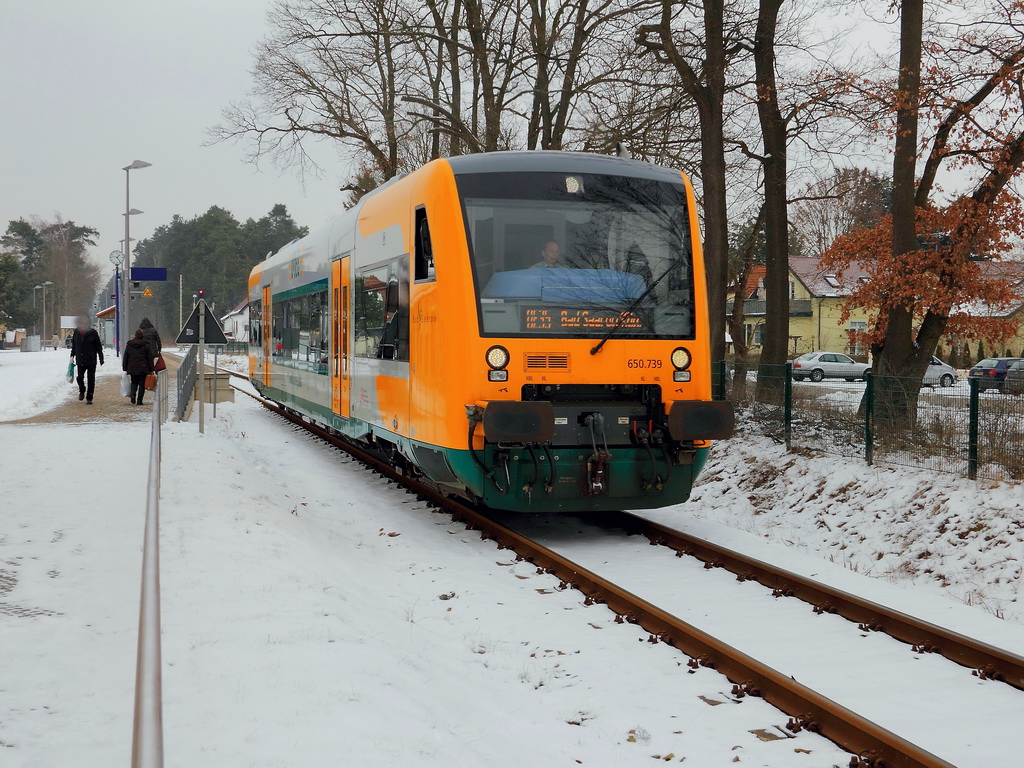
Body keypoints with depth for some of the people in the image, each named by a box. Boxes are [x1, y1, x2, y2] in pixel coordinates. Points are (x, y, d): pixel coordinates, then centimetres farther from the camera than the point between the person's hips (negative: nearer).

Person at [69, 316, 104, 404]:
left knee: (91, 380, 0)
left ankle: (89, 398, 9)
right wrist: (72, 356, 12)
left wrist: (101, 358, -1)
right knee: (80, 378, 3)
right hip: (80, 361, 2)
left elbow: (99, 347, 0)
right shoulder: (76, 332, 3)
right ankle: (82, 391, 31)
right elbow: (73, 345, 16)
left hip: (91, 361, -2)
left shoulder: (93, 332, -5)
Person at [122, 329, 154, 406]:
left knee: (134, 382, 17)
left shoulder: (129, 345, 6)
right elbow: (150, 358, -1)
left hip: (132, 368, 3)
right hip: (143, 369, -3)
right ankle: (139, 401, 0)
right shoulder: (146, 345, -3)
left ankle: (133, 396, -6)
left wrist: (124, 368, 15)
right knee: (142, 384, 4)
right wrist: (151, 370, 5)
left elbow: (125, 357, 9)